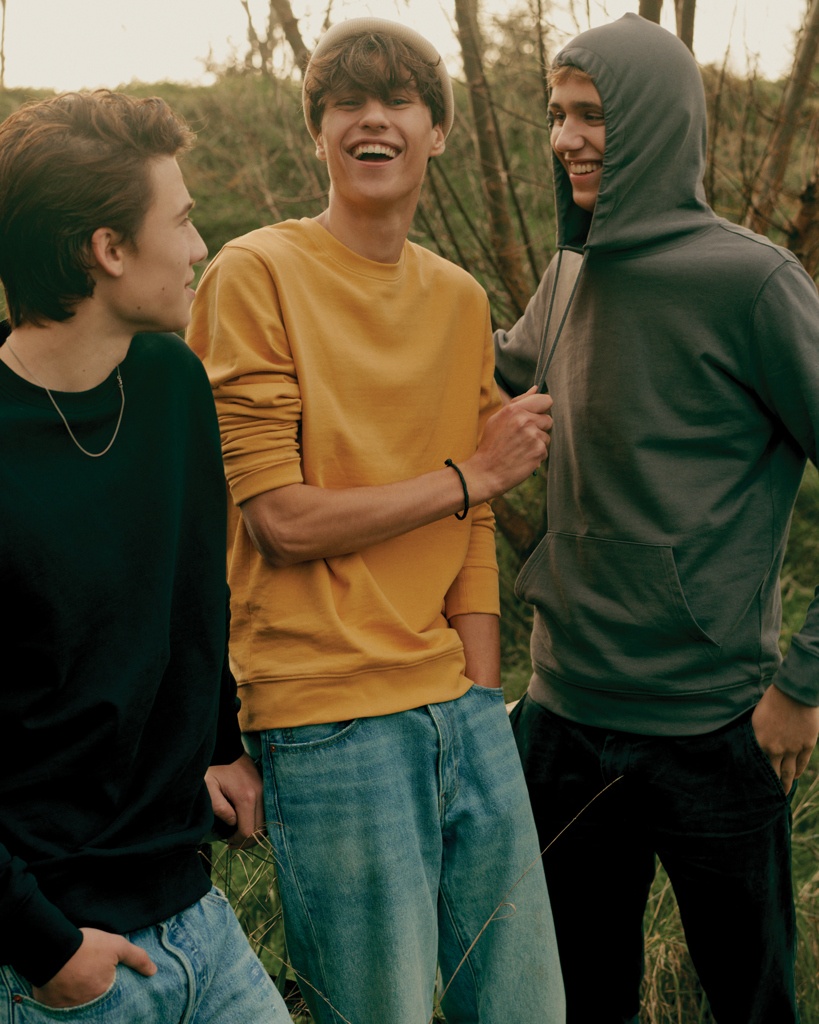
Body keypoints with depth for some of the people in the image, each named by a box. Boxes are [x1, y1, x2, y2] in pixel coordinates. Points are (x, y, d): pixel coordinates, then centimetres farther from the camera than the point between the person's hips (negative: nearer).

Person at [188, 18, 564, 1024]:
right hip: (332, 723, -6)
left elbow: (471, 533, 12)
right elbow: (282, 522, -12)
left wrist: (482, 699, 4)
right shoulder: (256, 274, -7)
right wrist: (473, 473, -5)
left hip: (460, 707, 6)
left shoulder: (462, 300, 12)